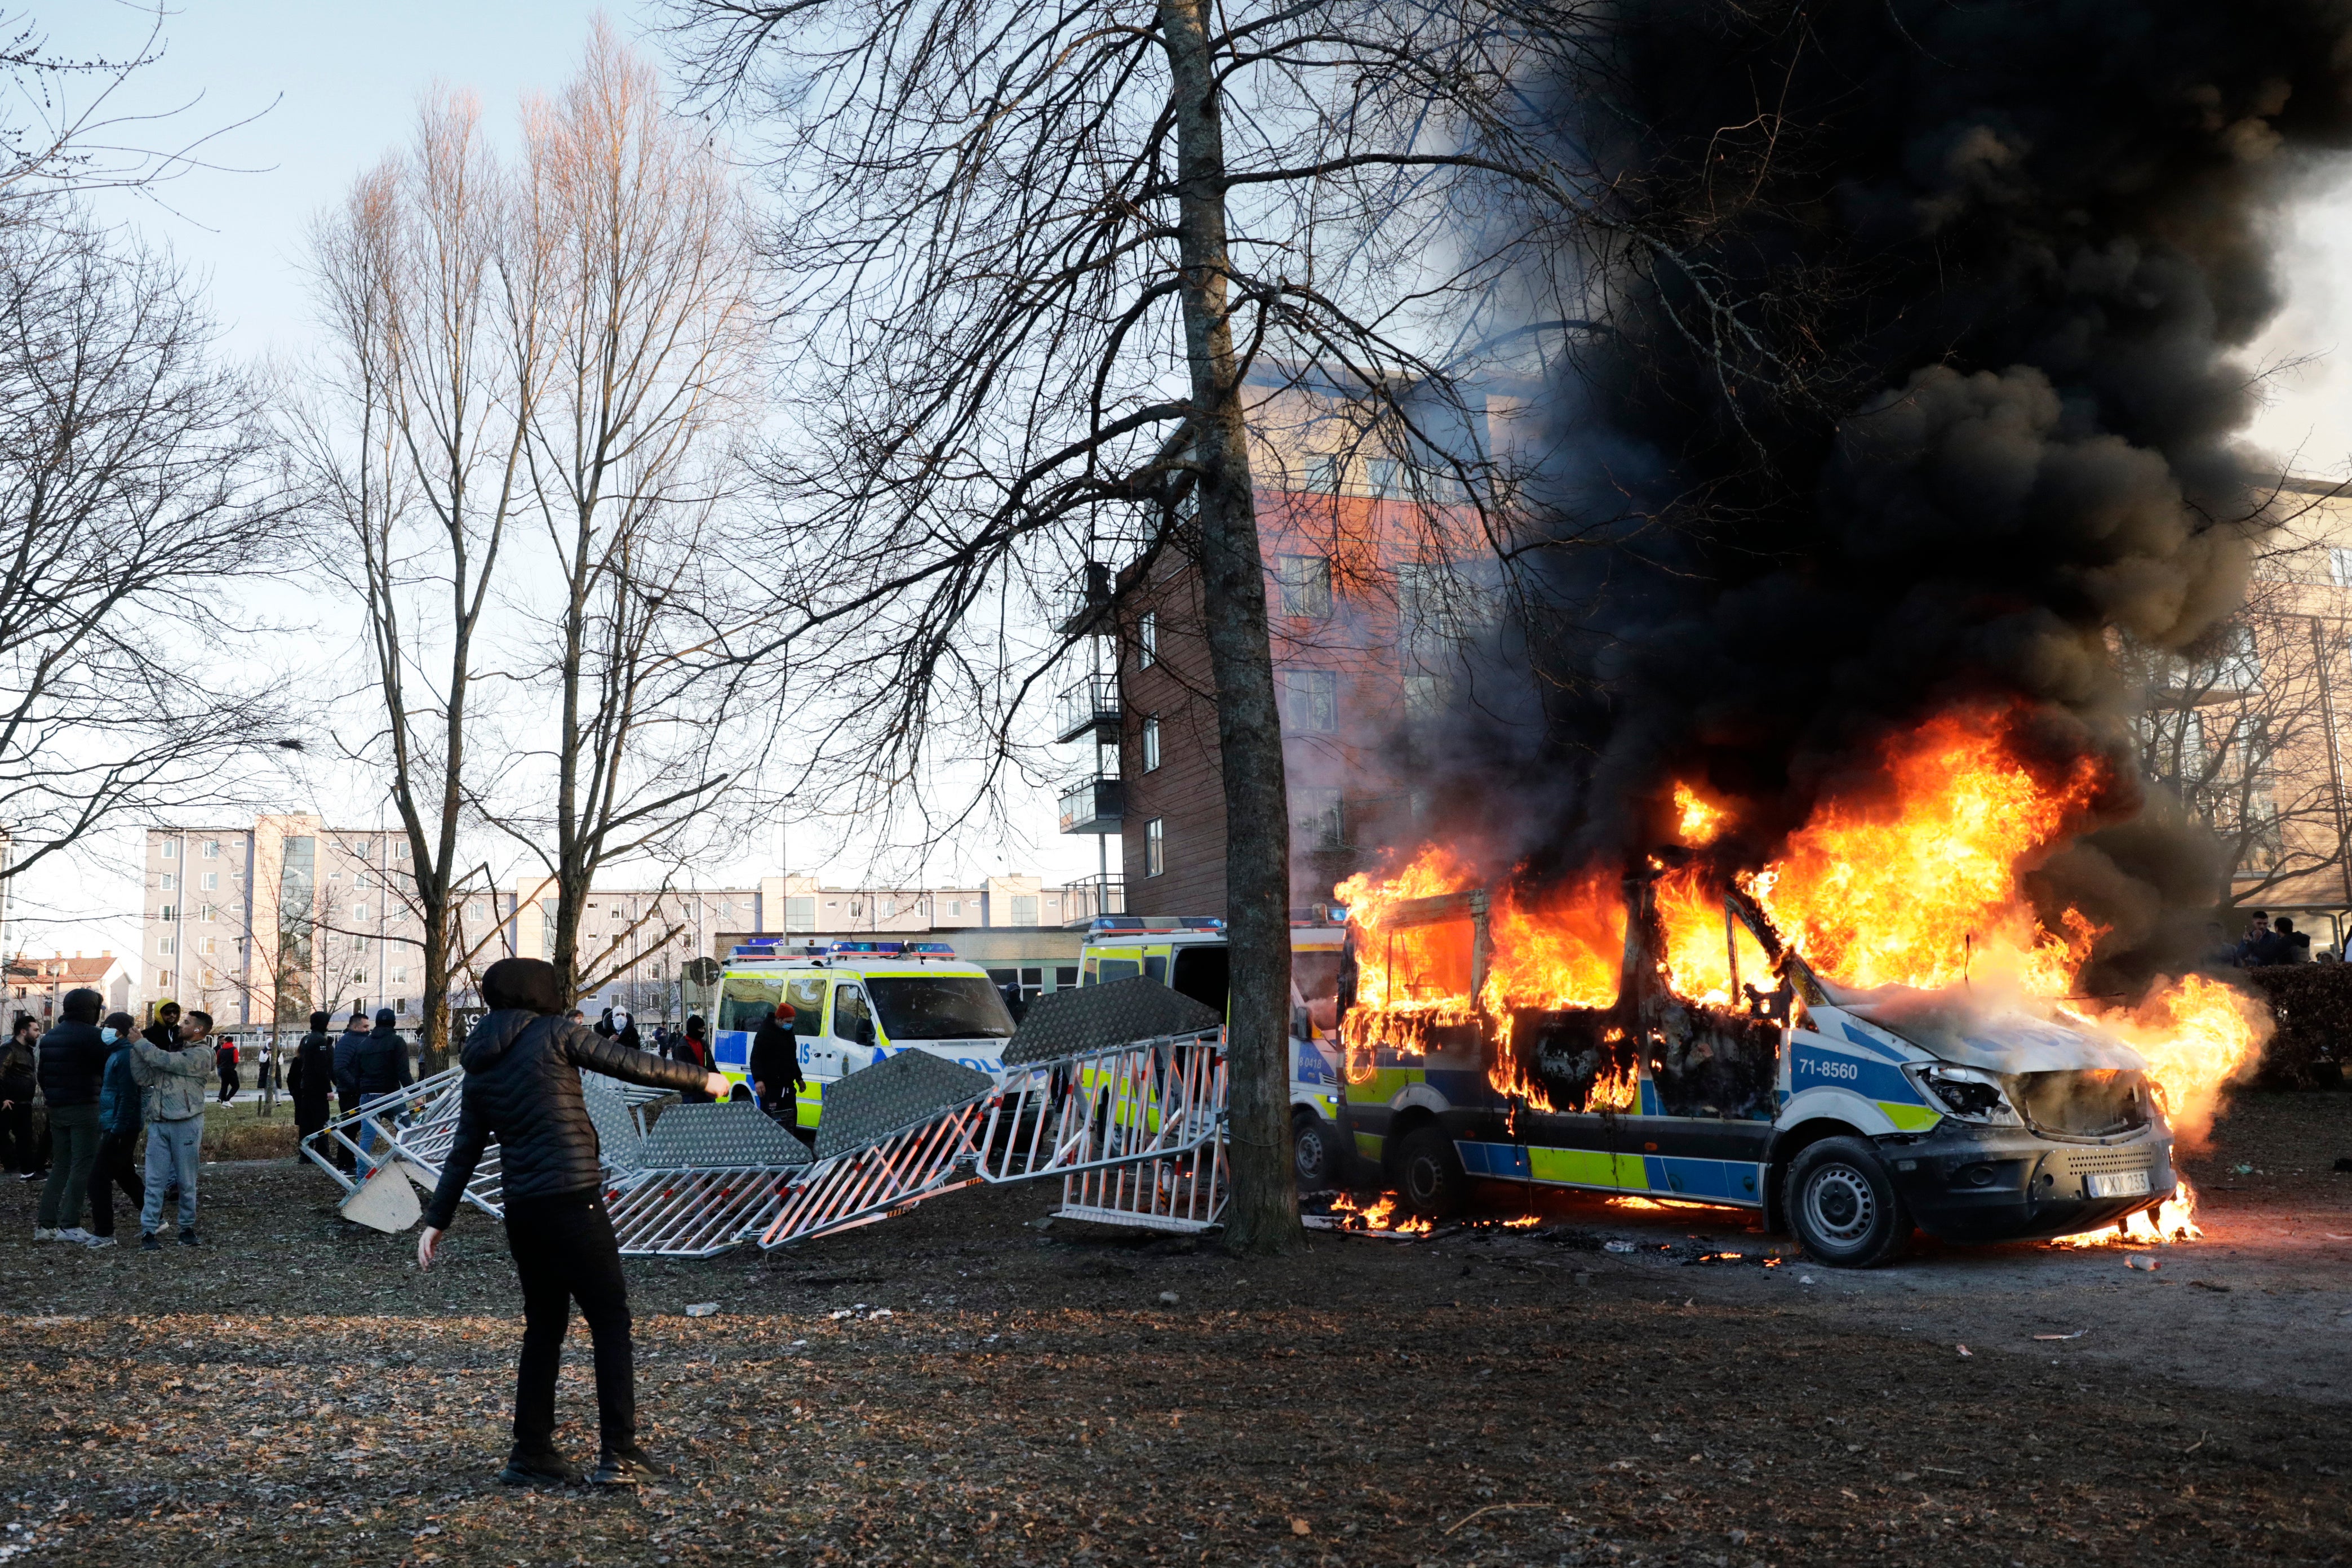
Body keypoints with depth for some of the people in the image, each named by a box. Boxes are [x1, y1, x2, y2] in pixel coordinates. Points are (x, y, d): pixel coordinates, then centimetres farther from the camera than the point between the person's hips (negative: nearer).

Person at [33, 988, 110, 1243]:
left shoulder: (50, 1036, 13)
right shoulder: (89, 1035, -12)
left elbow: (42, 1074, 17)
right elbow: (107, 1068, -12)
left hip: (56, 1109, 8)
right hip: (83, 1108, -8)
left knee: (60, 1165, 13)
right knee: (82, 1165, -4)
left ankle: (45, 1223, 10)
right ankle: (69, 1224, -8)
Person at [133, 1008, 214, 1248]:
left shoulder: (201, 1055, -5)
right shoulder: (170, 1050, 18)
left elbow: (165, 1061, -17)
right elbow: (145, 1078, 12)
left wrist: (139, 1042, -6)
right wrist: (136, 1048, 3)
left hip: (186, 1124, -5)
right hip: (158, 1123, 6)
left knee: (186, 1182, 3)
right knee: (154, 1180, 0)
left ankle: (187, 1228, 15)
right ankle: (148, 1232, 0)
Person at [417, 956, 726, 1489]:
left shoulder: (479, 1071, 13)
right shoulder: (554, 1035, -4)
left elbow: (464, 1152, 13)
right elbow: (632, 1065, -2)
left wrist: (437, 1220, 18)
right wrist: (701, 1080, 10)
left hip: (522, 1209, 6)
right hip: (573, 1200, -6)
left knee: (544, 1326, 16)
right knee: (610, 1321, 1)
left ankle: (532, 1453, 18)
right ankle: (619, 1453, -3)